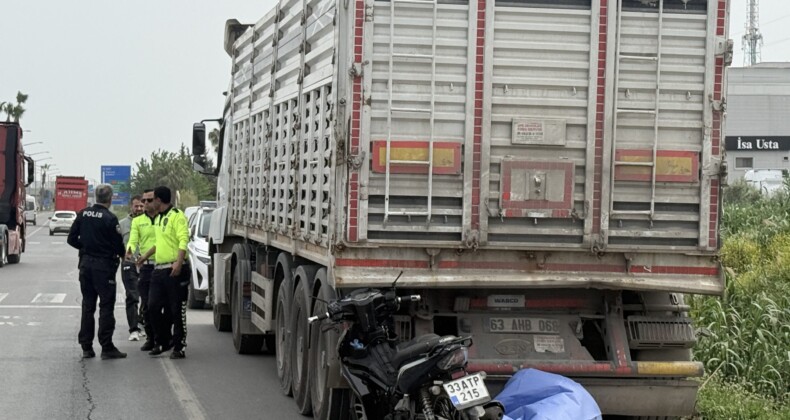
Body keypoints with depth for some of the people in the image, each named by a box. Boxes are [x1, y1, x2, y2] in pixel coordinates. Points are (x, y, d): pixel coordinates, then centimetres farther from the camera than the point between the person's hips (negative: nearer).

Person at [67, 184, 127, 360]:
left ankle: (86, 347, 13)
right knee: (106, 306, -1)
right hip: (104, 264, -5)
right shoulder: (110, 218, -14)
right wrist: (121, 254, 11)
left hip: (85, 263, 5)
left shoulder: (83, 214, 1)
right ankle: (107, 347, -3)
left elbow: (72, 239, 3)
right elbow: (118, 244, -11)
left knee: (87, 306, 11)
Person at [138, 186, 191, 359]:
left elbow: (183, 240, -20)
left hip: (175, 270, -9)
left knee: (177, 310, -3)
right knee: (153, 307, 6)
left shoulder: (177, 216, -9)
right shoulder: (159, 218, 19)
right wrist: (146, 256, 43)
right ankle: (162, 343, 18)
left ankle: (179, 347, 4)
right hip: (159, 269, 9)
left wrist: (179, 262, -31)